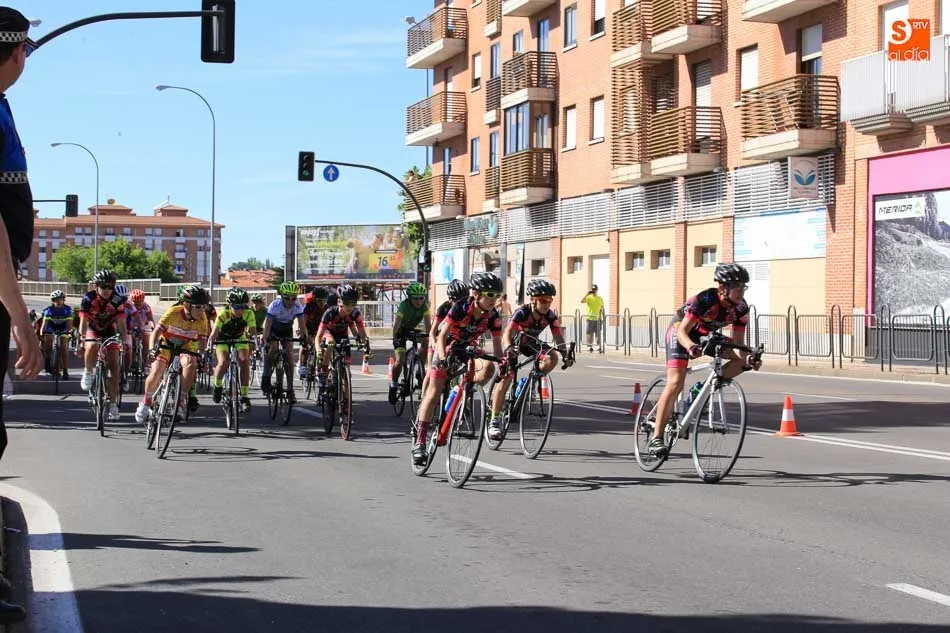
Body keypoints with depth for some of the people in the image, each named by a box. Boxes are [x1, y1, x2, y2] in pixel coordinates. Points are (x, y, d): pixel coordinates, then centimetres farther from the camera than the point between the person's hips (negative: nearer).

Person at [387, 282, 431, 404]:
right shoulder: (404, 305, -29)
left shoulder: (424, 306, -19)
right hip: (401, 330, -3)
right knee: (400, 361, -15)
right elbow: (397, 323, -38)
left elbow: (428, 323, -25)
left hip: (413, 329, 4)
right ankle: (394, 384, 6)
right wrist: (394, 338, -52)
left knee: (426, 342, -26)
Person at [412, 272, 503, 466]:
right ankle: (419, 441, -9)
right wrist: (443, 358, -44)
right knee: (434, 393, -11)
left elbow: (497, 344, -13)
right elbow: (442, 336, -28)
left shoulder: (493, 317, -19)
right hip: (448, 347, -3)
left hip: (469, 348, 3)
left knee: (487, 368, -30)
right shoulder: (460, 309, -29)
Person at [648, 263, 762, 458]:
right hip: (680, 332, -6)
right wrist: (691, 346, -52)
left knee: (741, 358, -11)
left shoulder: (741, 308, -17)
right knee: (675, 384, -19)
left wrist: (747, 359, -32)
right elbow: (682, 331, -32)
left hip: (706, 335, 6)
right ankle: (656, 438, -17)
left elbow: (738, 343, -12)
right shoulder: (705, 300, -33)